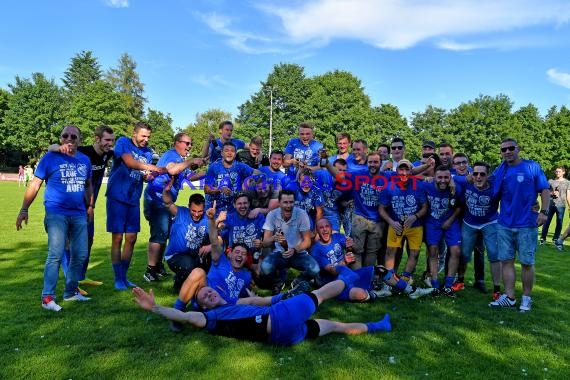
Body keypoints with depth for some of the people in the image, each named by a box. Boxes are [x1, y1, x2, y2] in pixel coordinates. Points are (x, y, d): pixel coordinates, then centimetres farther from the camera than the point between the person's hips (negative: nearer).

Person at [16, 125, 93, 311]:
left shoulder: (85, 160, 9)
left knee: (80, 255, 8)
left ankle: (70, 292, 23)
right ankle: (47, 297, -1)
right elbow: (34, 185, -2)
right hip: (56, 213, -5)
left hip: (79, 214, 5)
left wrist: (90, 205, 21)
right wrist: (24, 210, -4)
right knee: (56, 254, -10)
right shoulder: (50, 158, -4)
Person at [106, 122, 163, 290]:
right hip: (117, 197, -5)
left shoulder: (148, 152, 13)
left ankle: (124, 276, 19)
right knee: (117, 238, -1)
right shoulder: (123, 142, -2)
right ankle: (118, 278, 8)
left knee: (131, 238, 6)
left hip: (134, 199, 5)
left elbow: (145, 176, 5)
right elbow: (129, 161, -20)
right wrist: (149, 166, -32)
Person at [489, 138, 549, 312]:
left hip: (527, 224, -3)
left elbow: (545, 190, -3)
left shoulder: (532, 167, -2)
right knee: (506, 260, 7)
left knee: (527, 262, 5)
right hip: (504, 224, 3)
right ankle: (509, 297, 16)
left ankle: (526, 298, 20)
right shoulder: (499, 171, 6)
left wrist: (544, 211, -13)